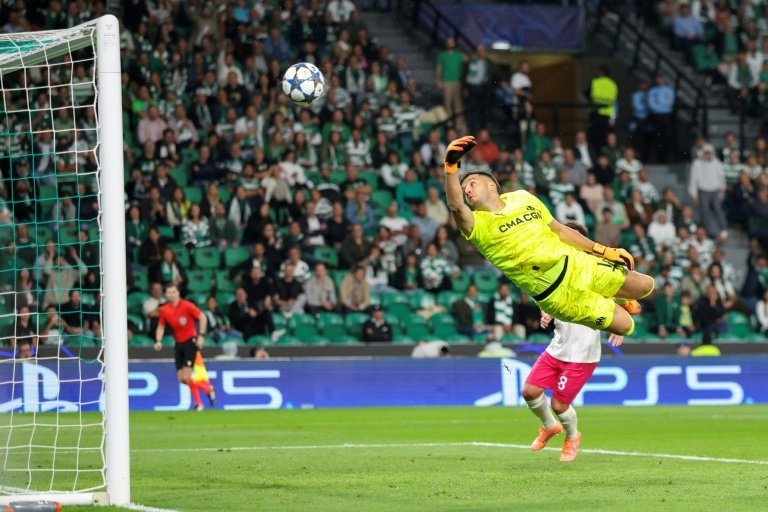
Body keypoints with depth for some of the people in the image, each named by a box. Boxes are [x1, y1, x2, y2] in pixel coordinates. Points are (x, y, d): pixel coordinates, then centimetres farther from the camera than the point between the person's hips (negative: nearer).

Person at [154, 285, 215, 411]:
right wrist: (158, 341, -5)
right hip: (178, 343, 6)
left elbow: (202, 317, -9)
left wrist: (201, 335, -17)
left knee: (186, 377, -15)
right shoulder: (164, 310, 2)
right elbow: (161, 327, 12)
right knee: (181, 378, 3)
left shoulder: (186, 306, -13)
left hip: (190, 341, -6)